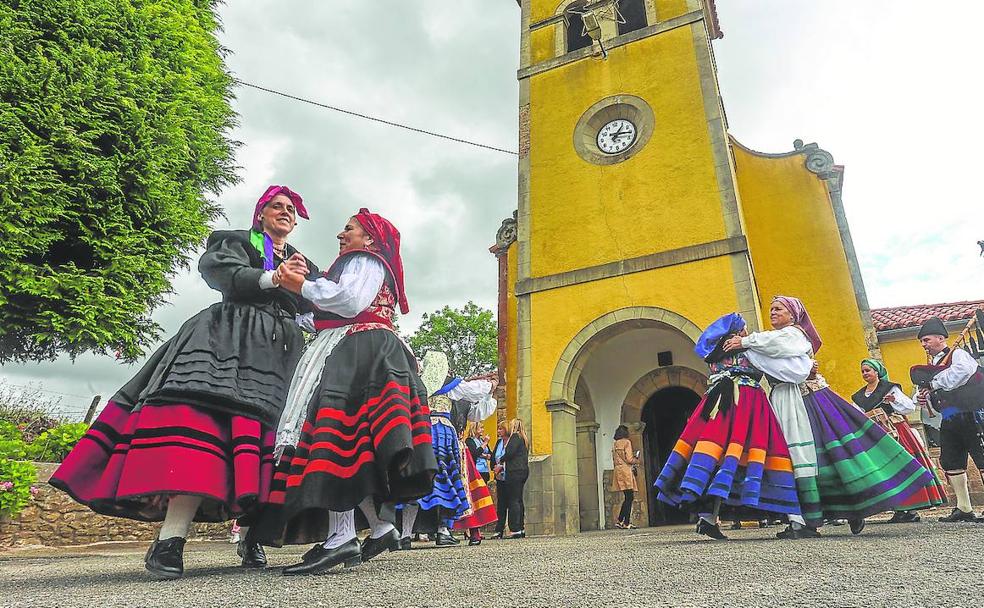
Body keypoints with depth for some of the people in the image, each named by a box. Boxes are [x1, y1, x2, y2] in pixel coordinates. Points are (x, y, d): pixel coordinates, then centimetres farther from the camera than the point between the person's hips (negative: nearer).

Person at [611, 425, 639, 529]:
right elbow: (629, 459, -12)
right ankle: (627, 523, -7)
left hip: (617, 470, 8)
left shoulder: (615, 444, 17)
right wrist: (636, 460, 8)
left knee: (627, 497, 11)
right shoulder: (626, 442, -5)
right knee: (629, 497, -5)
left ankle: (620, 521, 7)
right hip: (626, 470, -8)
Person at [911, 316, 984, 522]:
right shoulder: (933, 367, 18)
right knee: (950, 463, 7)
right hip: (949, 422, 8)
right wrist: (925, 399, 1)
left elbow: (962, 370, -29)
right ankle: (964, 509, 15)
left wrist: (934, 383, -19)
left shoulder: (958, 354, -2)